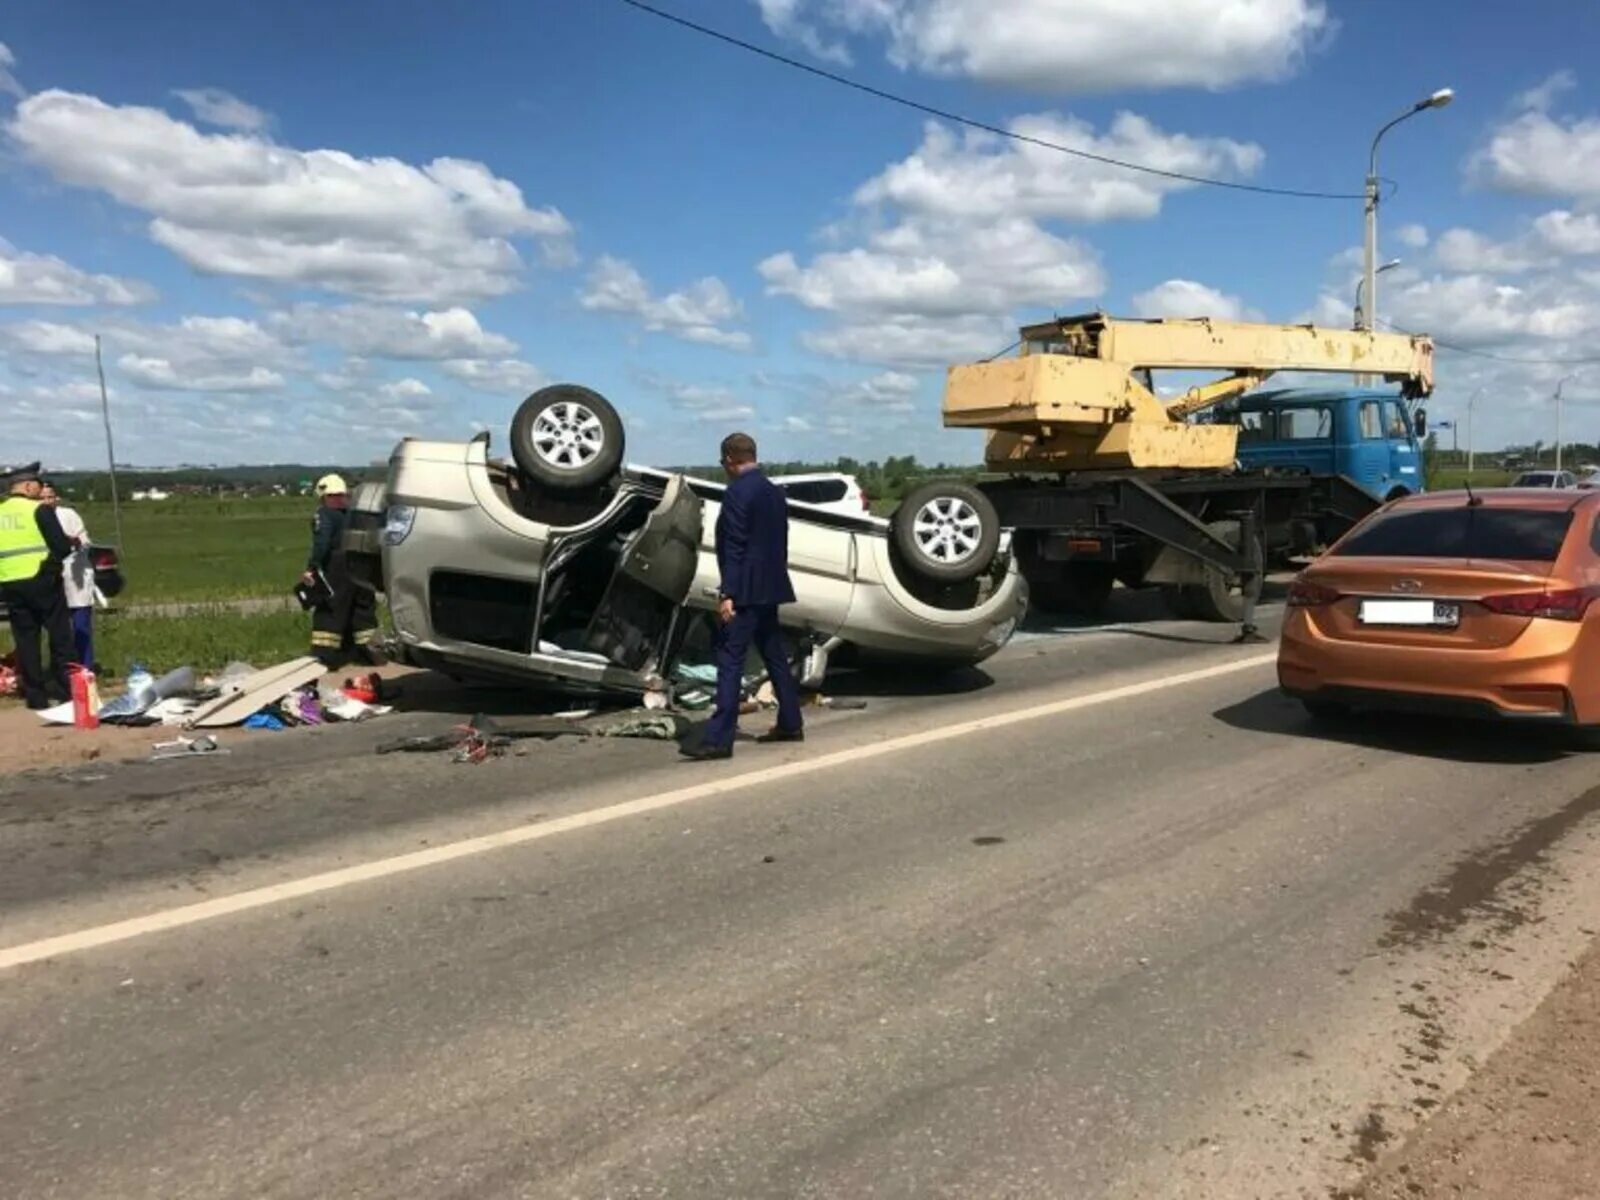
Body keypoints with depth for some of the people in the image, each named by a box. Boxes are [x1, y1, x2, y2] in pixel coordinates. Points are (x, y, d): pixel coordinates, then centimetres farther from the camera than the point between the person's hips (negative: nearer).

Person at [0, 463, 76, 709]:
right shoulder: (39, 509, -8)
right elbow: (61, 546, -13)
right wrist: (71, 542, 8)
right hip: (41, 581, -5)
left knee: (25, 640, 8)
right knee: (60, 636, 5)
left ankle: (35, 695, 11)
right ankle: (64, 690, 4)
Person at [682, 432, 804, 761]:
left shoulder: (736, 493, -13)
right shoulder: (774, 491, 12)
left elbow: (734, 548, -18)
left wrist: (727, 594, -19)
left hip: (745, 591, -9)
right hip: (769, 588, 9)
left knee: (730, 662, -9)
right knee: (775, 656, 18)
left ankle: (719, 739, -10)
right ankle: (790, 724, 27)